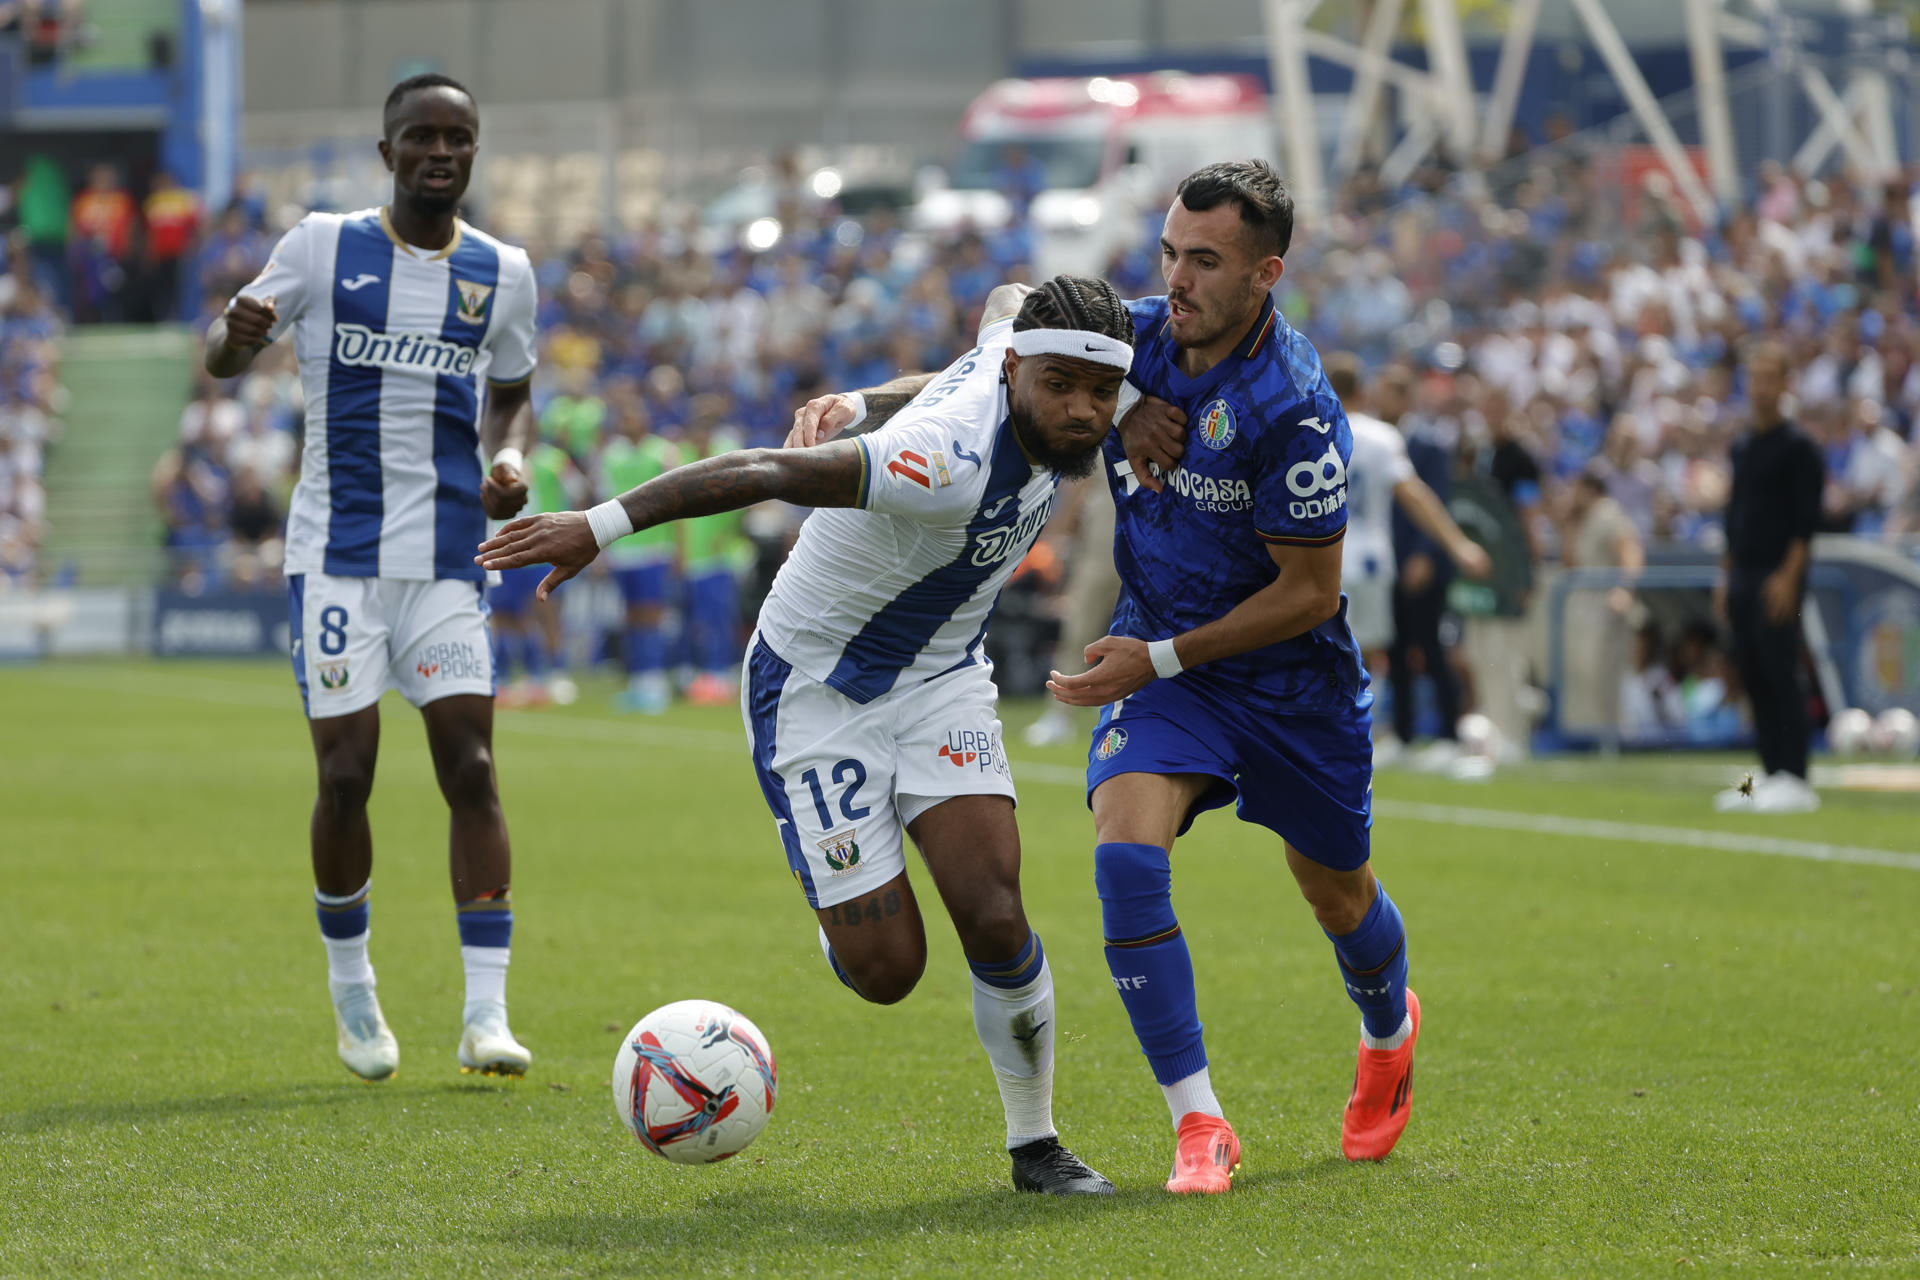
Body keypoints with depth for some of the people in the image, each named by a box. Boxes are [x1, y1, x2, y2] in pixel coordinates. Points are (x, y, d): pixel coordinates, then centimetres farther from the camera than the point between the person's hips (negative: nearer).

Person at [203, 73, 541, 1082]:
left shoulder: (502, 273, 6)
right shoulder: (323, 247, 0)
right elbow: (222, 354, 2)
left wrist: (508, 459, -2)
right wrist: (236, 336, -22)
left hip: (449, 560, 2)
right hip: (338, 551, -2)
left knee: (470, 767, -9)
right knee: (345, 773, -4)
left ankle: (486, 1013, -9)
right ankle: (351, 991, 17)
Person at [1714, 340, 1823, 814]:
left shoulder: (1799, 449, -6)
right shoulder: (1742, 448, 17)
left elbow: (1807, 520, -12)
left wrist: (1788, 576, -19)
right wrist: (1726, 576, 17)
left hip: (1778, 577, -8)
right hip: (1743, 577, 8)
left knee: (1780, 675, -11)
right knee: (1753, 677, 7)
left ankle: (1794, 780, -10)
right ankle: (1770, 776, 11)